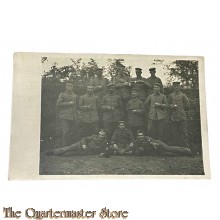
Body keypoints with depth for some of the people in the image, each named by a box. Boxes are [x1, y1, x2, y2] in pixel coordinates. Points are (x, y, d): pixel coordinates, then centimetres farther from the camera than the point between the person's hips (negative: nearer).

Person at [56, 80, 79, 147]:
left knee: (74, 132, 4)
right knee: (66, 132, -11)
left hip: (73, 117, 5)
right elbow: (58, 104, -7)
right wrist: (68, 103, -11)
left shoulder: (75, 96, 17)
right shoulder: (62, 94, 4)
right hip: (65, 116, -5)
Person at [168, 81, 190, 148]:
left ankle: (186, 146, 1)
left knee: (184, 132, -3)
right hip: (173, 117, 1)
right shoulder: (171, 96, 12)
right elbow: (168, 105, 10)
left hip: (182, 116, -1)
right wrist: (172, 106, -9)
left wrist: (181, 110, 8)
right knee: (175, 132, 2)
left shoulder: (183, 95, 7)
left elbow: (187, 106, 9)